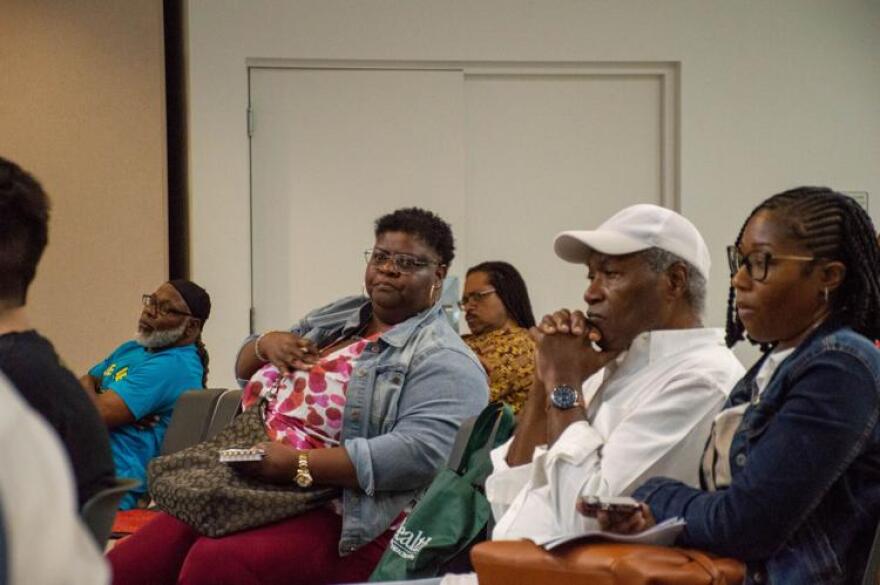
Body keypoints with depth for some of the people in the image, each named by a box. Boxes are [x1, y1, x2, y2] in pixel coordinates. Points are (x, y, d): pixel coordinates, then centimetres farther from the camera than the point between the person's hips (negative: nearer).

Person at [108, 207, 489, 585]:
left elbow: (422, 452, -22)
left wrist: (297, 464, -25)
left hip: (340, 523, -7)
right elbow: (245, 369, 30)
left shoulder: (442, 360, -6)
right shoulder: (336, 317, 19)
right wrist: (266, 344, 5)